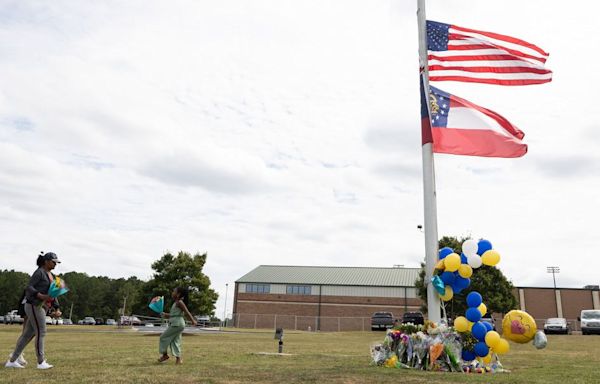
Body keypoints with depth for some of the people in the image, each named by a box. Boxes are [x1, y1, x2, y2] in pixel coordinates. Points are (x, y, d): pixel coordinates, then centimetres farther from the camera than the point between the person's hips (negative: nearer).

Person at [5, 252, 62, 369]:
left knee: (28, 334, 11)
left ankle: (12, 361, 18)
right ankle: (41, 362, 0)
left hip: (43, 307, 9)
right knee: (41, 333, -6)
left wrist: (56, 308, 10)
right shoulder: (39, 272, -9)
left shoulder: (51, 276, 16)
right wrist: (41, 296, -30)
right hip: (34, 305, -9)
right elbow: (29, 287, -15)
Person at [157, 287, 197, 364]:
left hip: (177, 324, -9)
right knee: (175, 341, 9)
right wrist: (165, 315, 16)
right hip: (176, 324, 9)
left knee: (164, 337, 0)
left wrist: (193, 320, -26)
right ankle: (178, 359, 10)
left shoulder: (179, 302, -11)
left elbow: (187, 311, -20)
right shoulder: (176, 303, 18)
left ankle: (165, 355, 11)